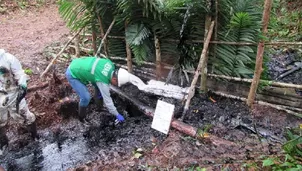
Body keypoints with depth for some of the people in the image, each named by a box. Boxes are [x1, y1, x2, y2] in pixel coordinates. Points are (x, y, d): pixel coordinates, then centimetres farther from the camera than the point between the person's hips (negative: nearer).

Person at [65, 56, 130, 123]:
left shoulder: (110, 64, -12)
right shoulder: (103, 82, -30)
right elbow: (107, 100, -20)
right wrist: (117, 115, -8)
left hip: (77, 65, 8)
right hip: (72, 74, -8)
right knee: (86, 97, -13)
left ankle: (97, 99, 39)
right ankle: (82, 117, 13)